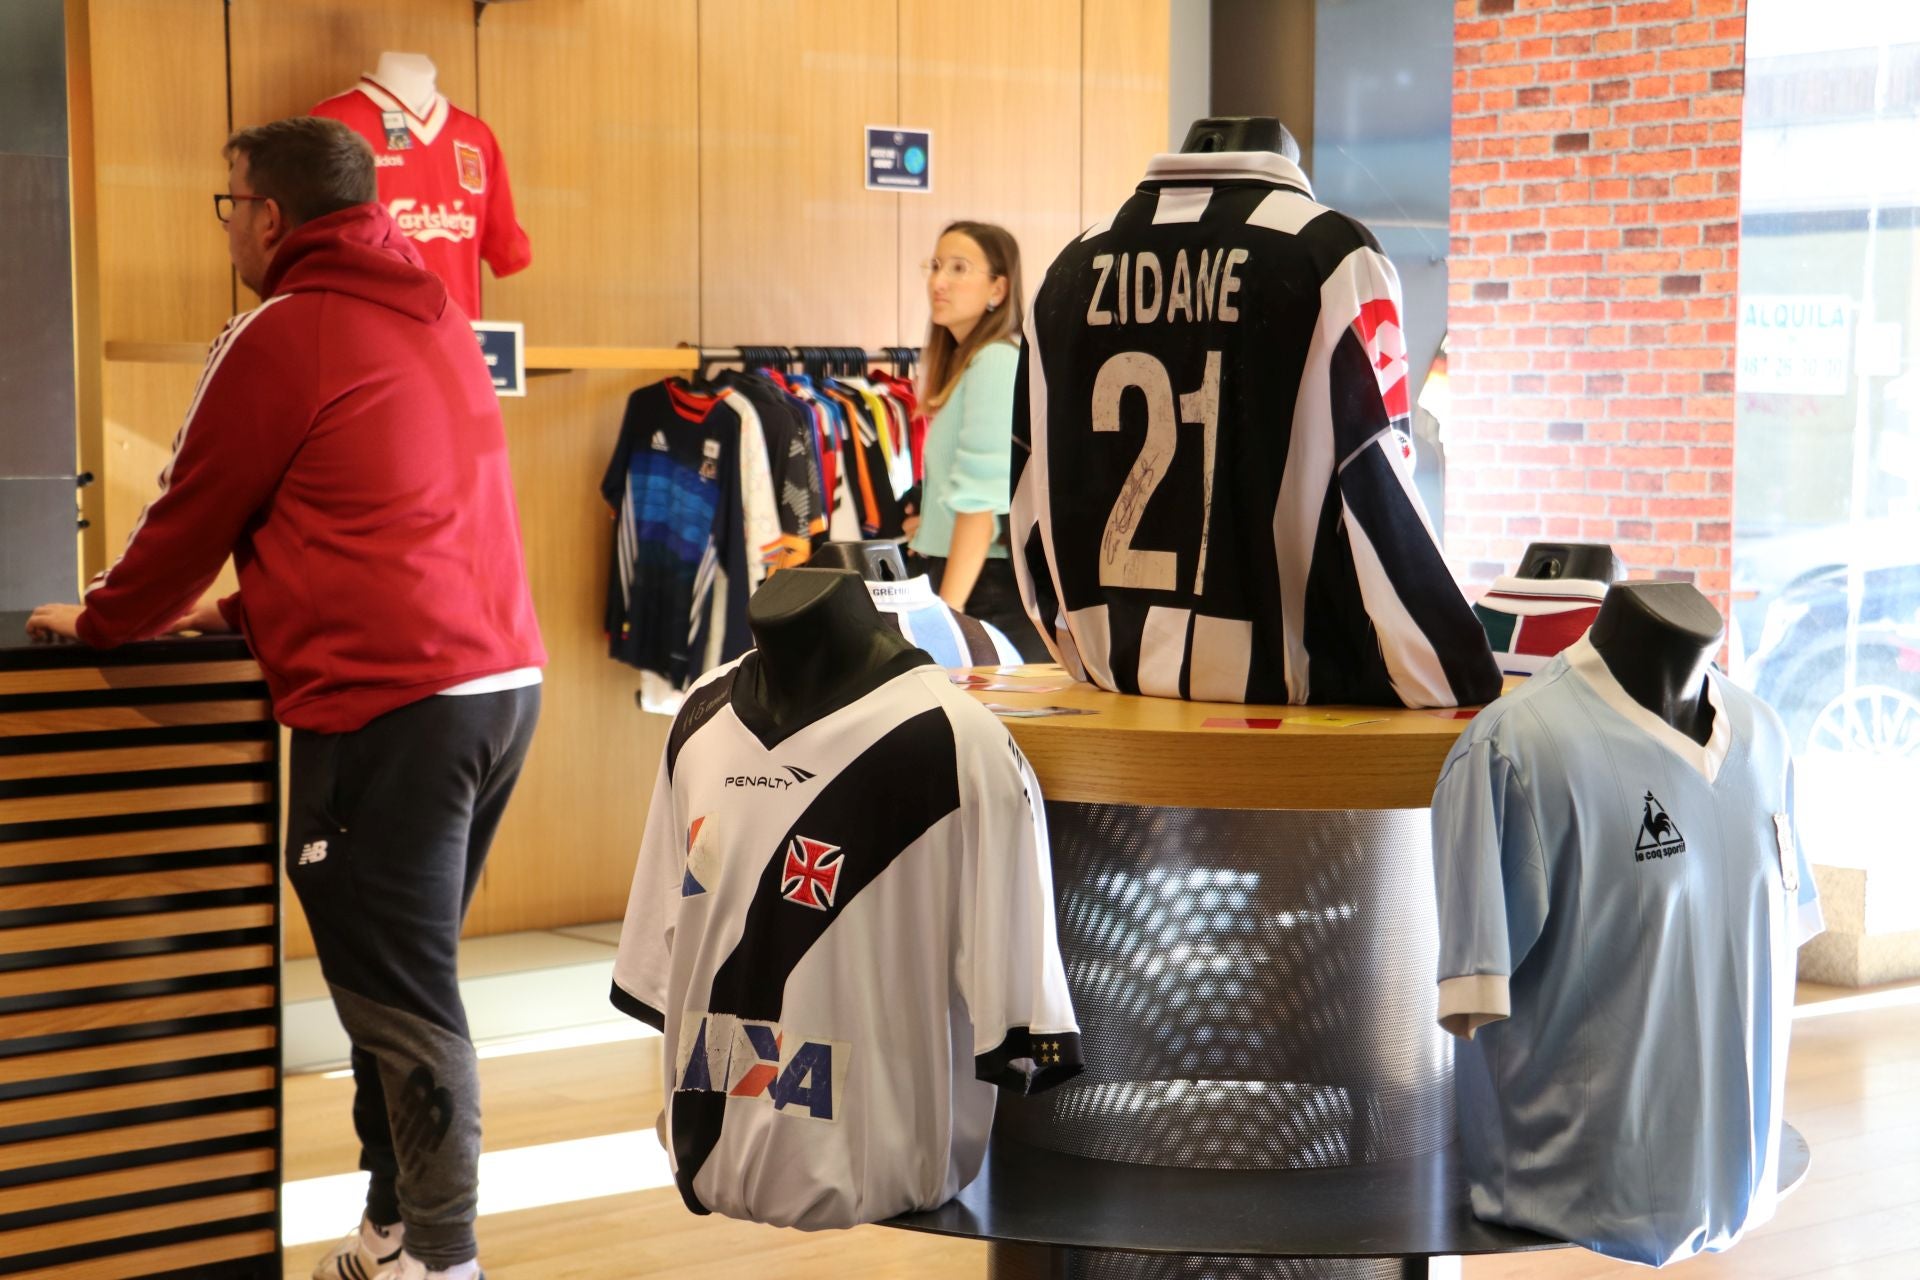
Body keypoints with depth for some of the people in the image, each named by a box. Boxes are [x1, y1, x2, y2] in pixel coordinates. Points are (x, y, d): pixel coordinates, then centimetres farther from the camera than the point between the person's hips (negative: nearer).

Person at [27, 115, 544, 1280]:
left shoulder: (283, 335, -6)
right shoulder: (436, 319, 18)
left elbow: (194, 513, 2)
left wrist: (104, 622, 19)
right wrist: (242, 609, 33)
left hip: (388, 700, -8)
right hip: (502, 676, 8)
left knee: (398, 994, -3)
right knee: (406, 974, 15)